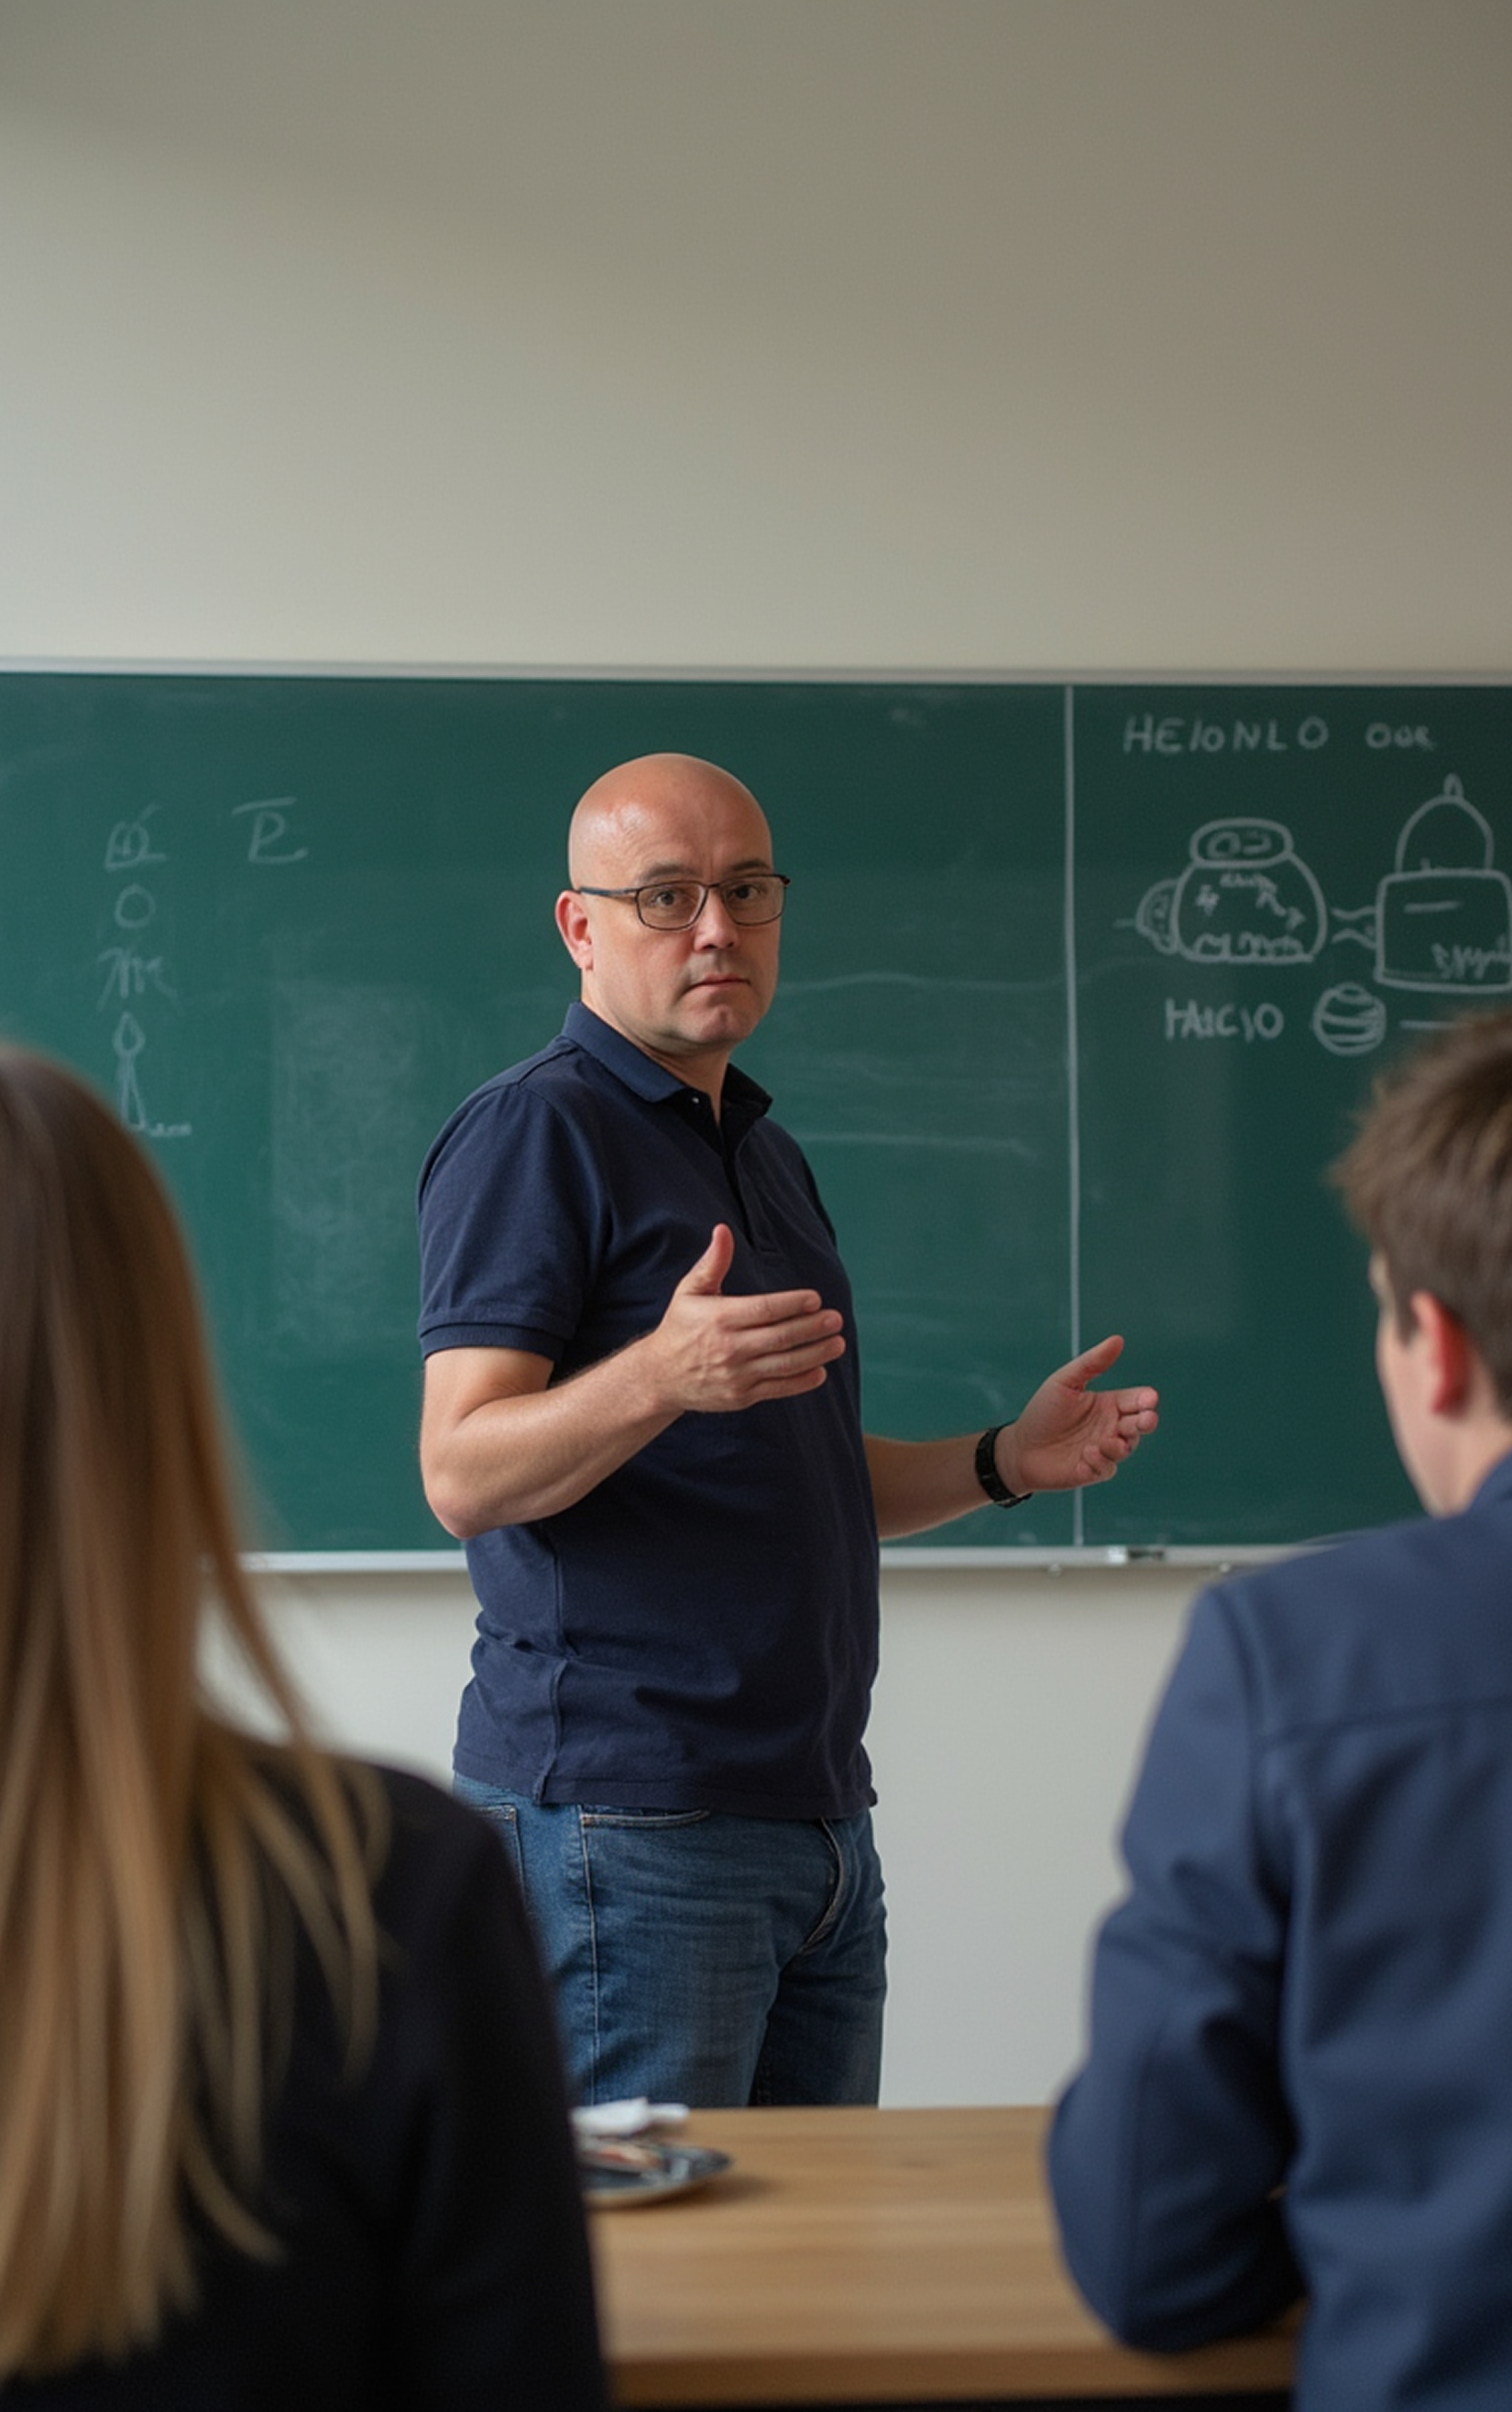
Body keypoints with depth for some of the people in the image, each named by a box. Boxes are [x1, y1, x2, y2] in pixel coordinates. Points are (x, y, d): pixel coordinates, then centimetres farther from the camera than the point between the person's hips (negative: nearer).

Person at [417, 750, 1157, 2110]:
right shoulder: (532, 1130, -7)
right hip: (624, 1829, -8)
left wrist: (1004, 1462, 12)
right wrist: (662, 1376, -34)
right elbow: (464, 1476, -17)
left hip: (820, 1827, 9)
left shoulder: (768, 1155, 20)